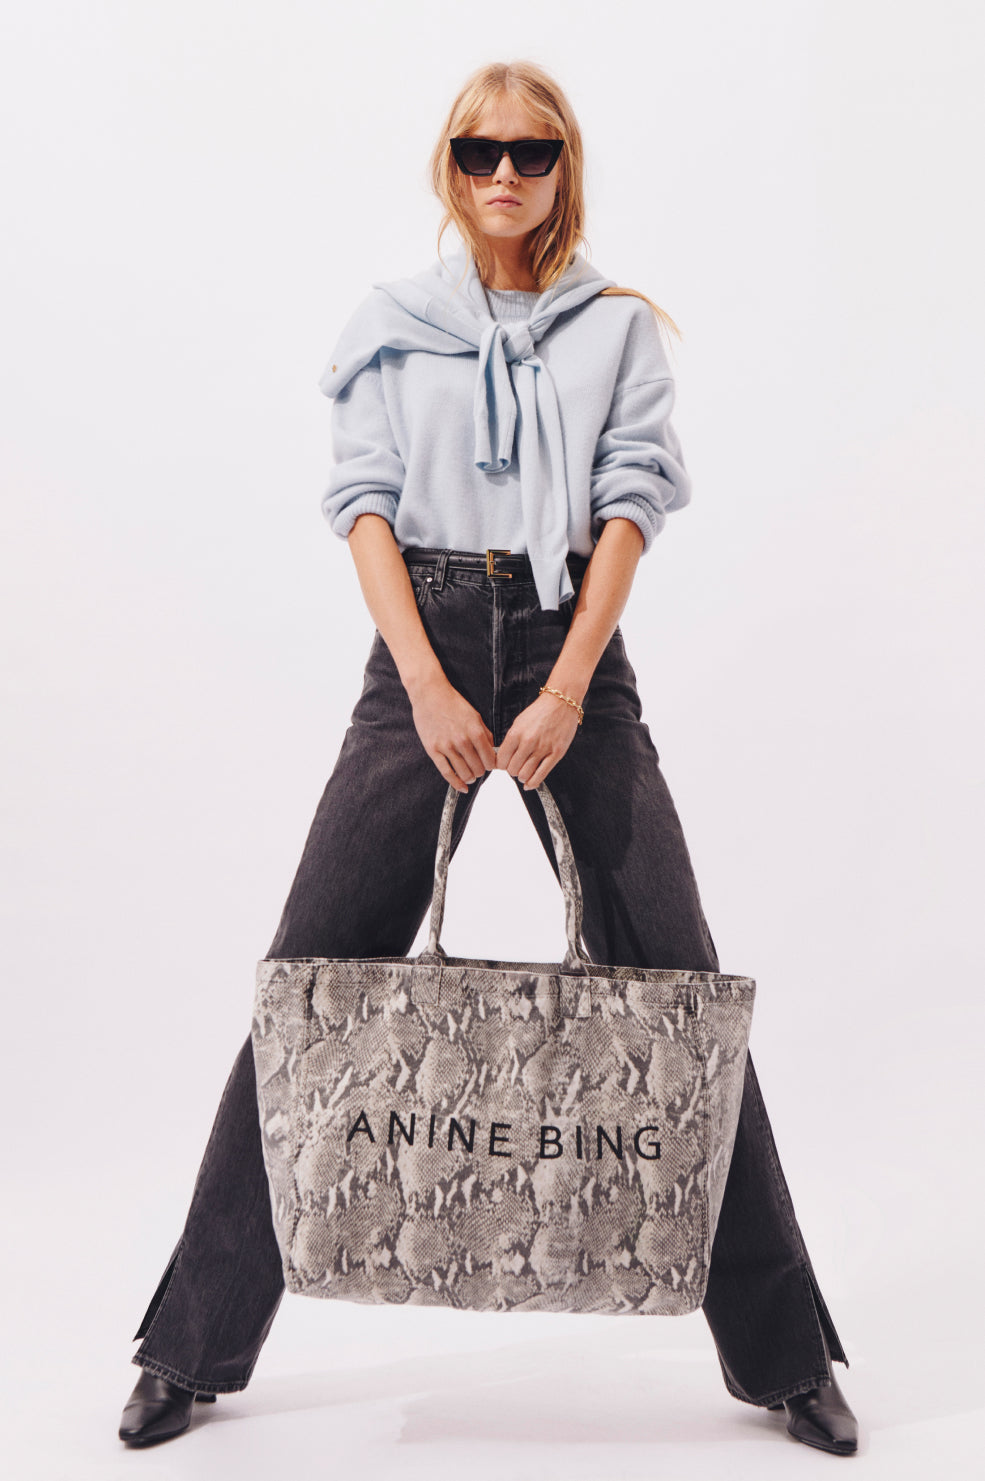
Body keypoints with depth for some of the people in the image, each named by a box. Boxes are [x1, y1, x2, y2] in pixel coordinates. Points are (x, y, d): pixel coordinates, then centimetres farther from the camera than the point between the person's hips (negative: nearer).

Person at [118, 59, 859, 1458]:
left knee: (678, 987, -3)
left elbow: (630, 503, 2)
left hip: (573, 645, 0)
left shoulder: (621, 324, 13)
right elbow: (366, 502, 2)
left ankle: (783, 1354, 12)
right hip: (424, 648, 0)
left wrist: (566, 693, -12)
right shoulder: (392, 320, 13)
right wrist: (429, 688, -12)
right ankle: (194, 1348, 11)